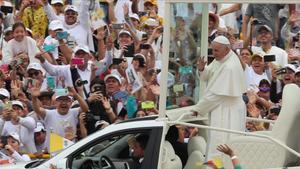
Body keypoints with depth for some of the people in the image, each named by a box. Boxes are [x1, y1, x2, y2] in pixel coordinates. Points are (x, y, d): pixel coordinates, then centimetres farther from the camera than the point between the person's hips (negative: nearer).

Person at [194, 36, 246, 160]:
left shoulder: (230, 67, -24)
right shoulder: (220, 59, 4)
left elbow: (217, 94, -21)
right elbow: (208, 77, 16)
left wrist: (198, 109, -13)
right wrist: (202, 69, -9)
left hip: (228, 111, -9)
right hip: (219, 109, 9)